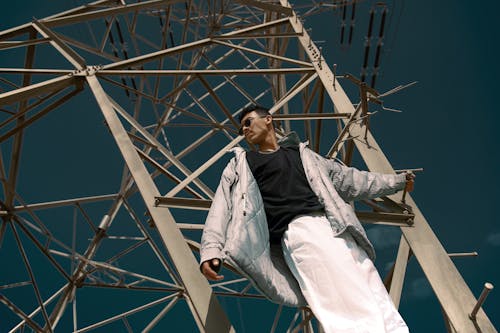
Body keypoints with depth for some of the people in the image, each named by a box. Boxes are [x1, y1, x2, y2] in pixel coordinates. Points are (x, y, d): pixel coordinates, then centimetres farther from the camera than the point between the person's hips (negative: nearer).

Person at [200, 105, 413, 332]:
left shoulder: (301, 153, 31)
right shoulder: (241, 164, 21)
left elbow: (345, 177, 35)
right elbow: (222, 208, 9)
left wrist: (396, 181, 37)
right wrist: (211, 249, -9)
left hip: (339, 228, 5)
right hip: (299, 229, -5)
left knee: (381, 309, -8)